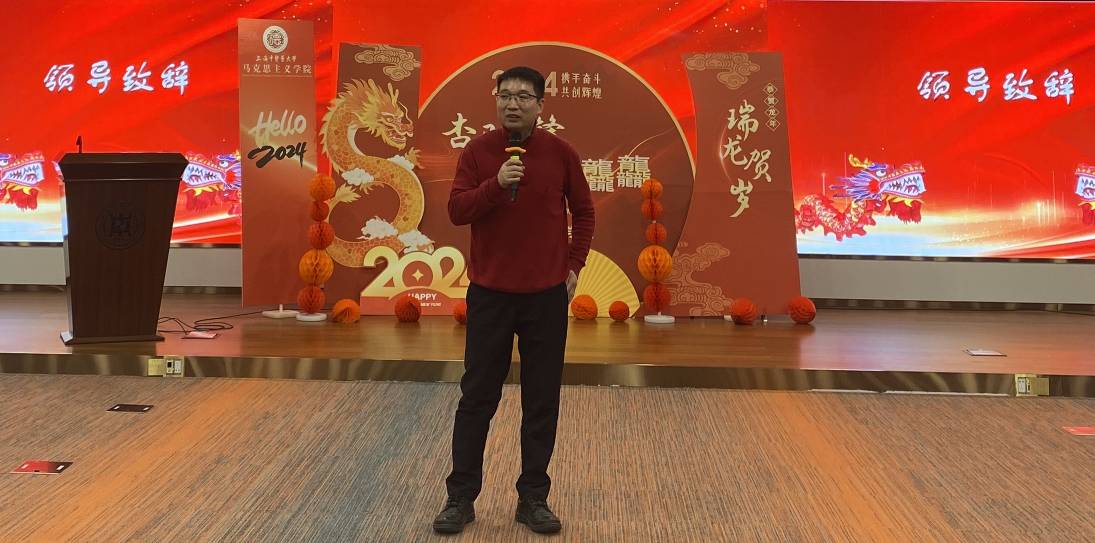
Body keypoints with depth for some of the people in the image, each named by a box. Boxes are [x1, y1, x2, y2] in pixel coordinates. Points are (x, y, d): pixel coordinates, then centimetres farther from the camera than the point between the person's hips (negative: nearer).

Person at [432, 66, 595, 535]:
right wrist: (496, 183, -23)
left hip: (547, 295, 1)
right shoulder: (477, 150, -2)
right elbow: (456, 210, -8)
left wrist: (574, 266, 4)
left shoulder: (561, 153, 0)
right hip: (489, 293, 0)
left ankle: (533, 498, 18)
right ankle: (460, 497, 15)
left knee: (541, 402, 6)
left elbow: (583, 212, 10)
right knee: (477, 398, 5)